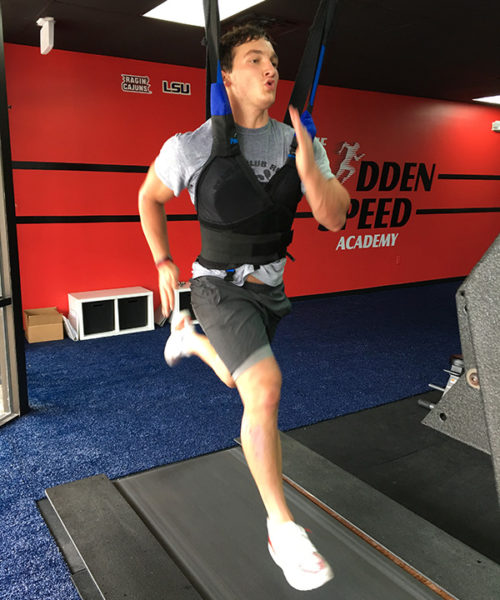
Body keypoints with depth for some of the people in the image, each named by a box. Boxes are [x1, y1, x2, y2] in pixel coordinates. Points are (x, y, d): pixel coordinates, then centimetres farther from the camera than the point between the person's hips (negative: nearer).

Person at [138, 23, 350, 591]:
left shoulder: (298, 142, -6)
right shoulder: (190, 146, -15)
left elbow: (333, 217, -13)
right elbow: (150, 196, 4)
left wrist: (306, 162, -30)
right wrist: (164, 263, -1)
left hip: (269, 287, 5)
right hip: (220, 285, -5)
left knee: (239, 381, 24)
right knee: (266, 388, -24)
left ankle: (188, 336, 56)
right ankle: (282, 525, -6)